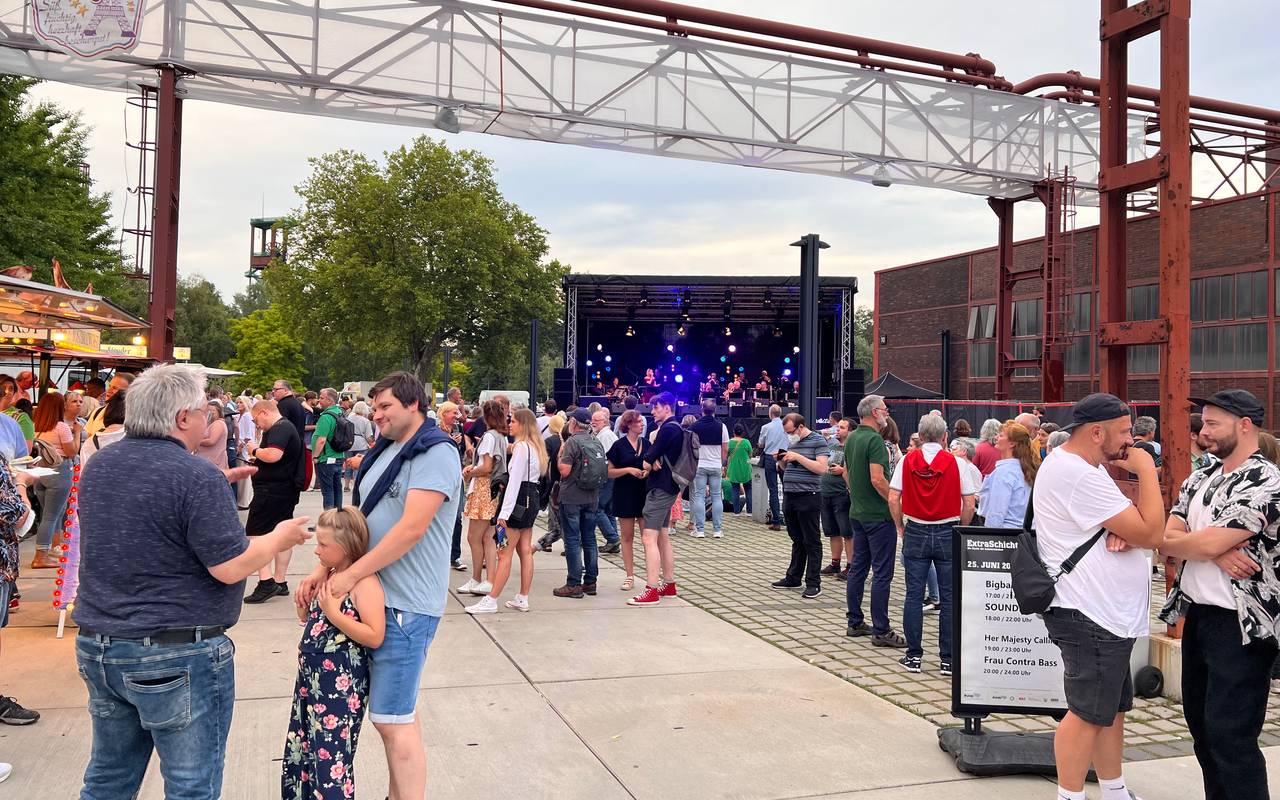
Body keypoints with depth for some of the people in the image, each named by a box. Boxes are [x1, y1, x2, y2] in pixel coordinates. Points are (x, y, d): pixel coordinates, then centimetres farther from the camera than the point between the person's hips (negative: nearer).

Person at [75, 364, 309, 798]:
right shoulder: (197, 476, -19)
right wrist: (279, 537, -2)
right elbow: (230, 567, -19)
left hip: (97, 648, 8)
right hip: (180, 658, -8)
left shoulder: (97, 465, 5)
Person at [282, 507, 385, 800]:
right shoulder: (329, 575, 7)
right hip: (311, 679, 9)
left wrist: (334, 614, -26)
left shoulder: (365, 583, -19)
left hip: (342, 687, -9)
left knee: (331, 761, -1)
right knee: (299, 754, 20)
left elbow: (375, 636, -24)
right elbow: (309, 619, 20)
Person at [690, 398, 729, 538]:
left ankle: (699, 530, 1)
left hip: (699, 465, -1)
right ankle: (718, 530, 6)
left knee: (699, 496, 3)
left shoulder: (694, 427, -4)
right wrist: (723, 464, 13)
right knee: (716, 496, 7)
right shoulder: (721, 426, -3)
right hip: (716, 466, 1)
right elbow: (725, 449, 0)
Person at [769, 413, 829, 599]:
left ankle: (813, 583, 4)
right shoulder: (791, 441, 15)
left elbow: (821, 468, -17)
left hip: (808, 498, -7)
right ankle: (793, 578, 23)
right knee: (797, 540, 15)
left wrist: (798, 457, -18)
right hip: (789, 496, 7)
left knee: (812, 542, -1)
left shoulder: (818, 440, -7)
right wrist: (781, 460, 3)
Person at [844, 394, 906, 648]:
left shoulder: (851, 438, 10)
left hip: (858, 512, 9)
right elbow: (877, 479, -24)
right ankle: (881, 631, -2)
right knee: (882, 573, -5)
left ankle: (855, 623, 21)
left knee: (858, 568, 14)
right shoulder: (874, 440, -18)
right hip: (879, 515, -9)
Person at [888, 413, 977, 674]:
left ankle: (913, 656, 11)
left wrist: (900, 527, 8)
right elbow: (969, 504, -4)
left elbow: (893, 499, -5)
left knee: (913, 595, 6)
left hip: (915, 533, 1)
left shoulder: (908, 460, -2)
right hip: (947, 533, -1)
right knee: (949, 598, 6)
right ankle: (948, 659, 10)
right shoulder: (956, 462, -4)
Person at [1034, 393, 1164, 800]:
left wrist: (1122, 532, -10)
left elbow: (1138, 528, 14)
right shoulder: (1077, 475, -22)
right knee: (1088, 713, -1)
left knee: (1112, 707, 19)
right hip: (1089, 615, -11)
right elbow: (1151, 534, -20)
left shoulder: (1083, 467, 13)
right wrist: (1146, 470, -11)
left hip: (1106, 614, 11)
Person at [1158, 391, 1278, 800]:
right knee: (1199, 718, 16)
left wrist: (1170, 540, -3)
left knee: (1229, 734, -5)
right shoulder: (1199, 479, 10)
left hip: (1240, 624, -8)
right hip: (1196, 613, 8)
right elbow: (1167, 540, 2)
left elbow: (1208, 543, -22)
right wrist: (1215, 551, -16)